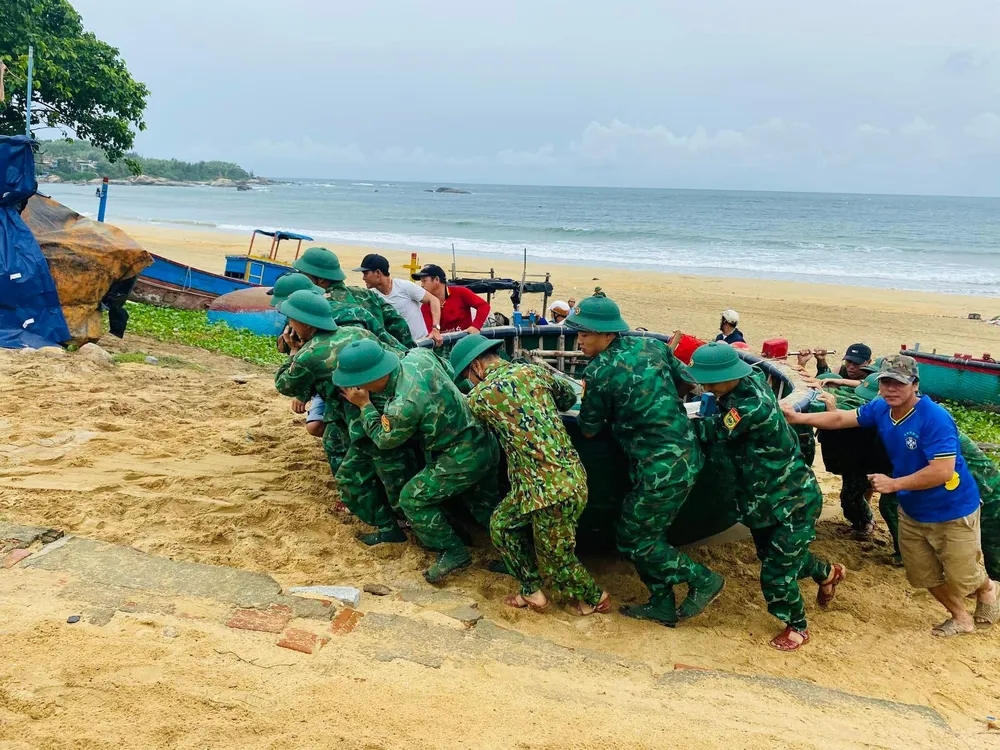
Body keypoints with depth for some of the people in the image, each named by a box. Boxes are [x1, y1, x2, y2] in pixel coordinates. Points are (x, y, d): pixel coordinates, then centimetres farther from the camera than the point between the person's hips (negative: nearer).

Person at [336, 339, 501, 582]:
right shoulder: (418, 355, -7)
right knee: (486, 507, 24)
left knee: (412, 499, 5)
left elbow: (384, 439, -7)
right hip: (488, 443, 9)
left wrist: (364, 404, 2)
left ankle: (452, 553, 15)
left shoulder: (402, 406, -28)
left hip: (463, 459, -9)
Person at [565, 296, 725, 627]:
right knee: (646, 531, 18)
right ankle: (662, 605, 27)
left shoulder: (598, 373, -17)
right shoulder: (651, 345, 3)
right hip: (688, 458, 9)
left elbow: (588, 430, -3)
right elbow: (687, 382, 16)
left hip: (661, 471, -8)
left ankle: (703, 579, 15)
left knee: (634, 539, 8)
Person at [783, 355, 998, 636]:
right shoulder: (880, 409, -7)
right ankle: (961, 618, 40)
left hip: (953, 512, -7)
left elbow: (943, 471, -33)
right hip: (912, 511, 7)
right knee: (923, 575, 15)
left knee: (962, 578, 7)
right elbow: (841, 419, 5)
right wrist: (799, 418, -2)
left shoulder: (935, 418, -29)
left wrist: (893, 484, -28)